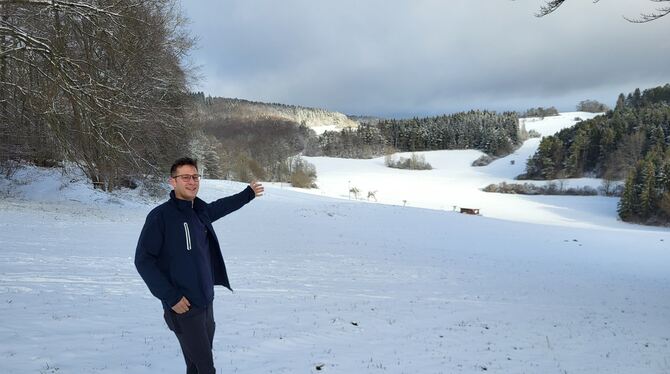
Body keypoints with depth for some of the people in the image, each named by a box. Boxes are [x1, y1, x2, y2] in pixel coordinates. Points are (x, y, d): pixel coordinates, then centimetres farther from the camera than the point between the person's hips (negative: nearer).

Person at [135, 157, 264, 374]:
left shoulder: (200, 210, 6)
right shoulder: (160, 216, -13)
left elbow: (220, 207, 28)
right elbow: (143, 260, -13)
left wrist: (247, 194, 40)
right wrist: (170, 297, -16)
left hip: (206, 302, 7)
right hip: (184, 307, -7)